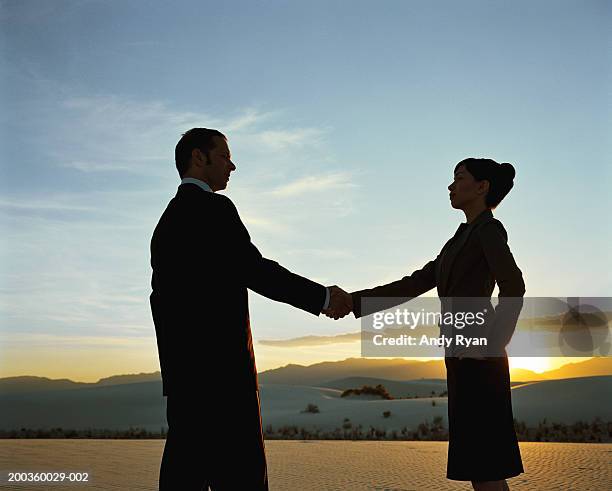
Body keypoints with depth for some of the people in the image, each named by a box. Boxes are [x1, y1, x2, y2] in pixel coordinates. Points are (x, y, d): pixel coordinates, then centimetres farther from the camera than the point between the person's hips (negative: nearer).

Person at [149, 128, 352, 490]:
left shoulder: (168, 221, 20)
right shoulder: (214, 208, -7)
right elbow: (256, 271, -14)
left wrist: (177, 370, 20)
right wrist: (323, 297, -4)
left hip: (183, 367, 9)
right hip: (219, 365, -9)